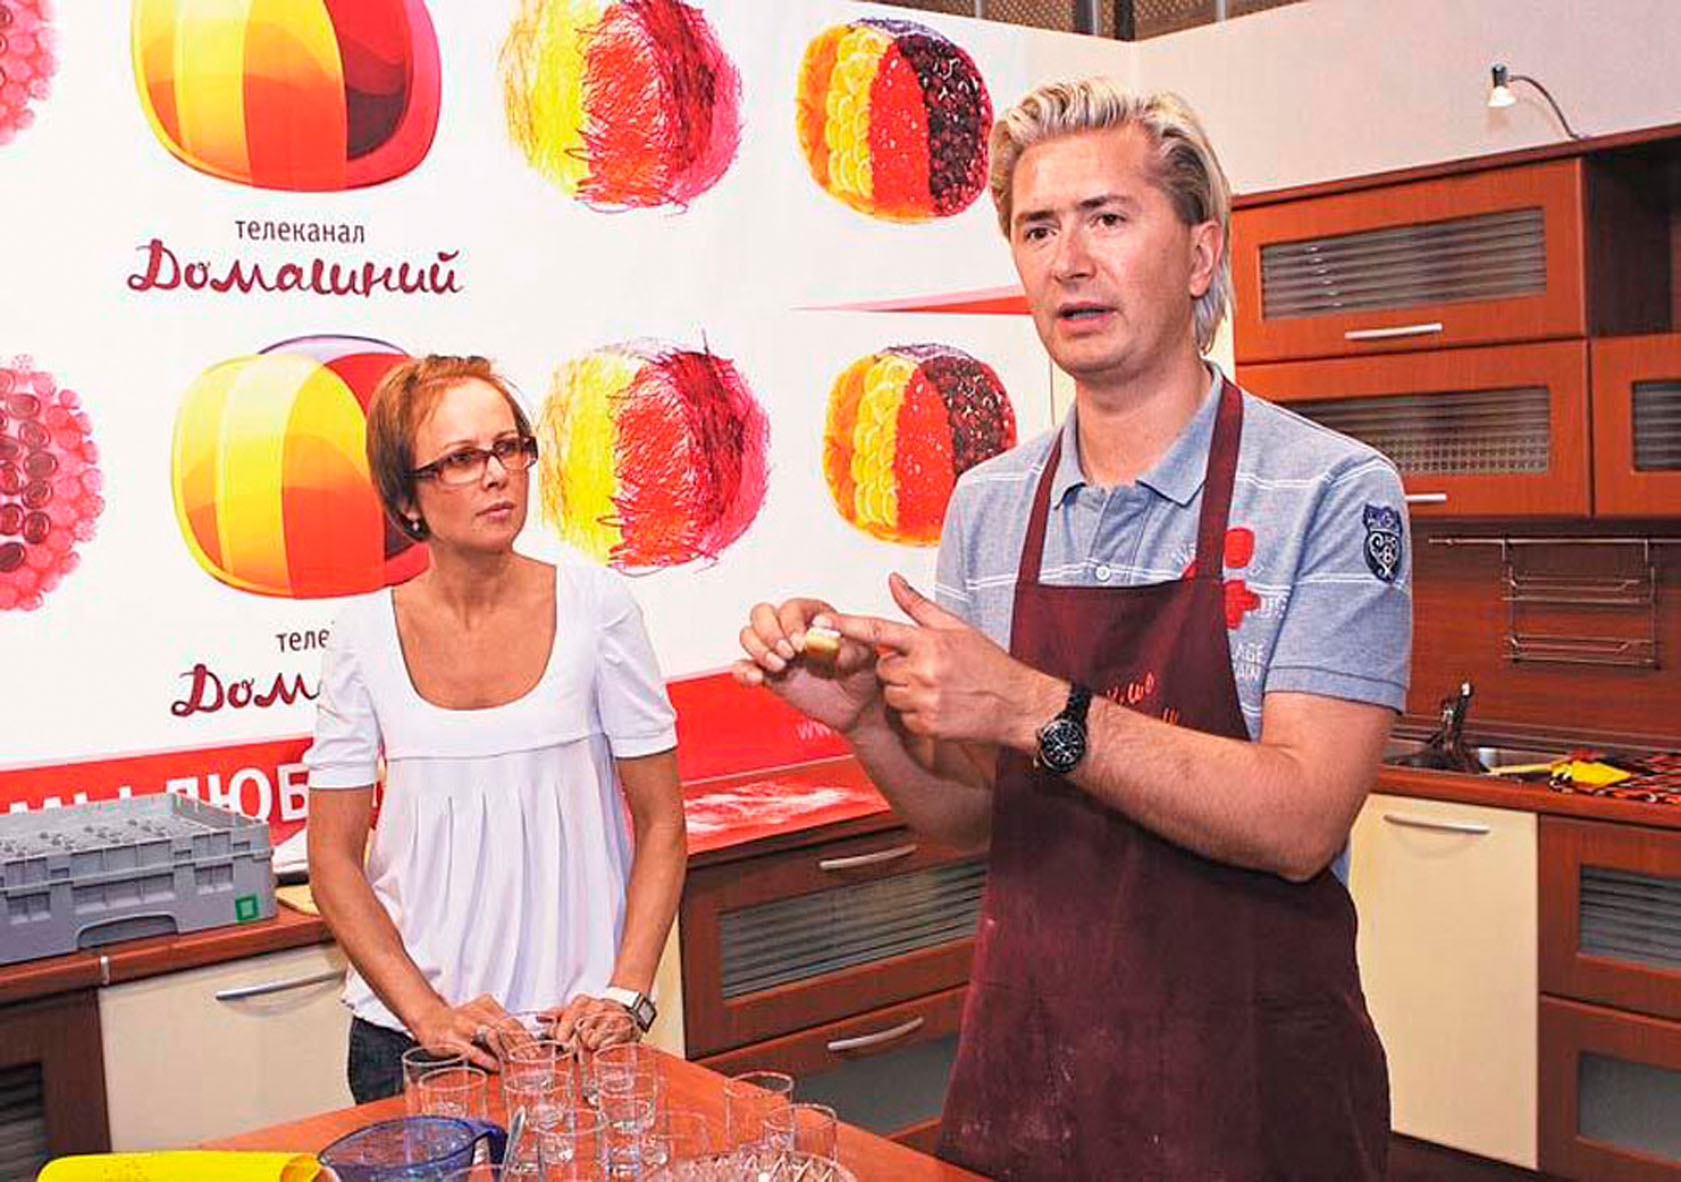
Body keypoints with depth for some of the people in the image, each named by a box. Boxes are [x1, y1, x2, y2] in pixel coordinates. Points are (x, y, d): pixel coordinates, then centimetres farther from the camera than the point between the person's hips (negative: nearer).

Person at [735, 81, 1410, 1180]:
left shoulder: (1334, 492, -12)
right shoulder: (987, 506, 2)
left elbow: (1299, 820, -20)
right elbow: (967, 817, 7)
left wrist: (1035, 710, -26)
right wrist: (868, 718, -12)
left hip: (1246, 1086, -4)